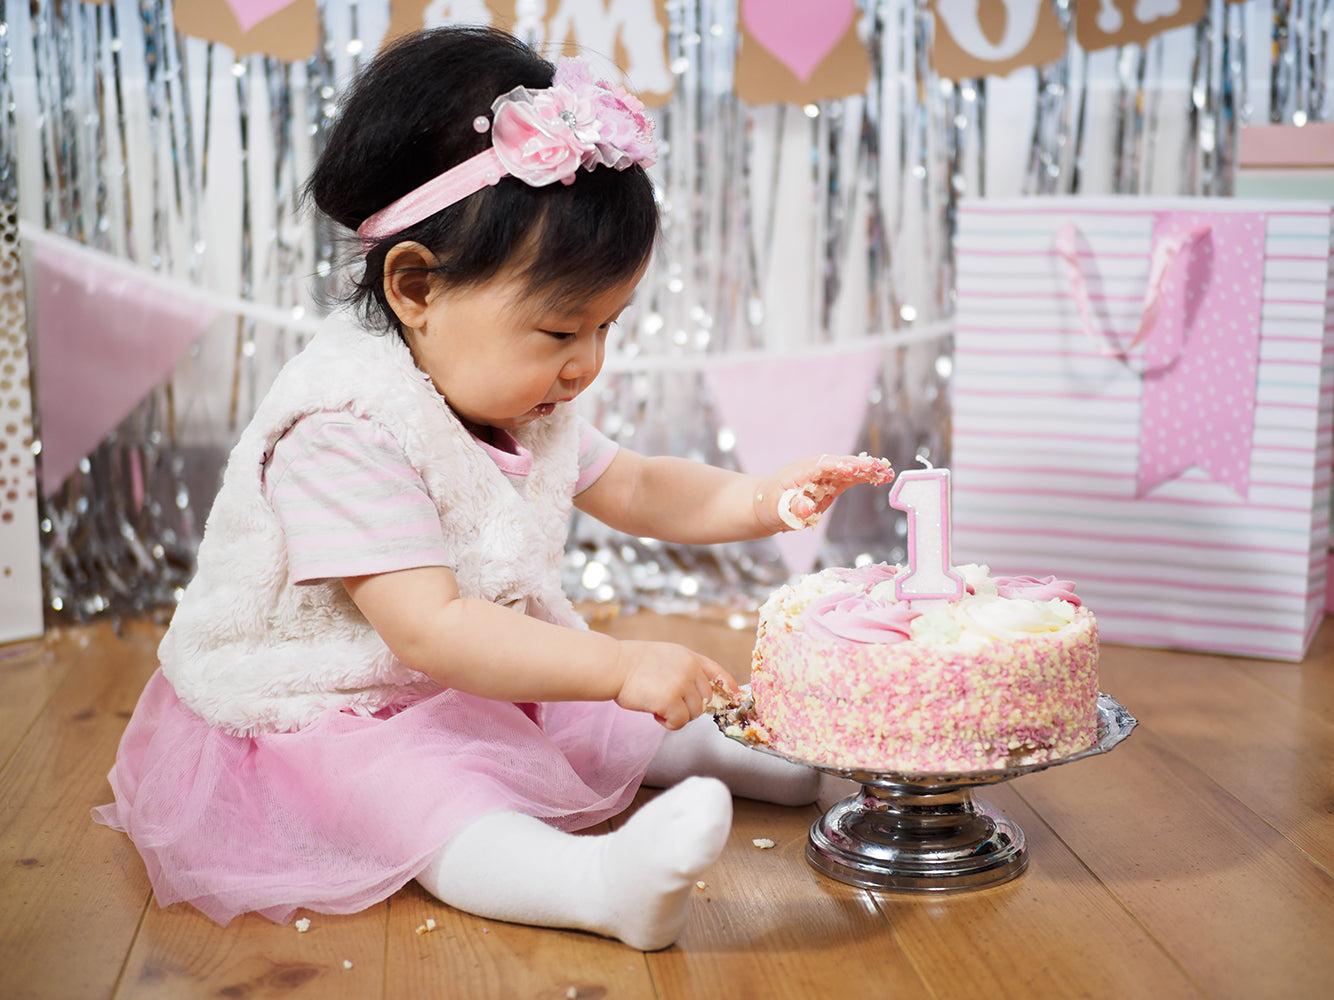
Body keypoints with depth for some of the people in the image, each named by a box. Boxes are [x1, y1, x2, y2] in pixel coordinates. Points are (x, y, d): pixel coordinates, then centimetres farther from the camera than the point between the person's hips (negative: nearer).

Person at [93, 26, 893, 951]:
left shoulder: (515, 395, 2)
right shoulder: (348, 431, -30)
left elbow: (634, 489, 15)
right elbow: (428, 629, -35)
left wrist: (767, 499, -2)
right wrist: (622, 666, -39)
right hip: (313, 722, -11)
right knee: (422, 796, -37)